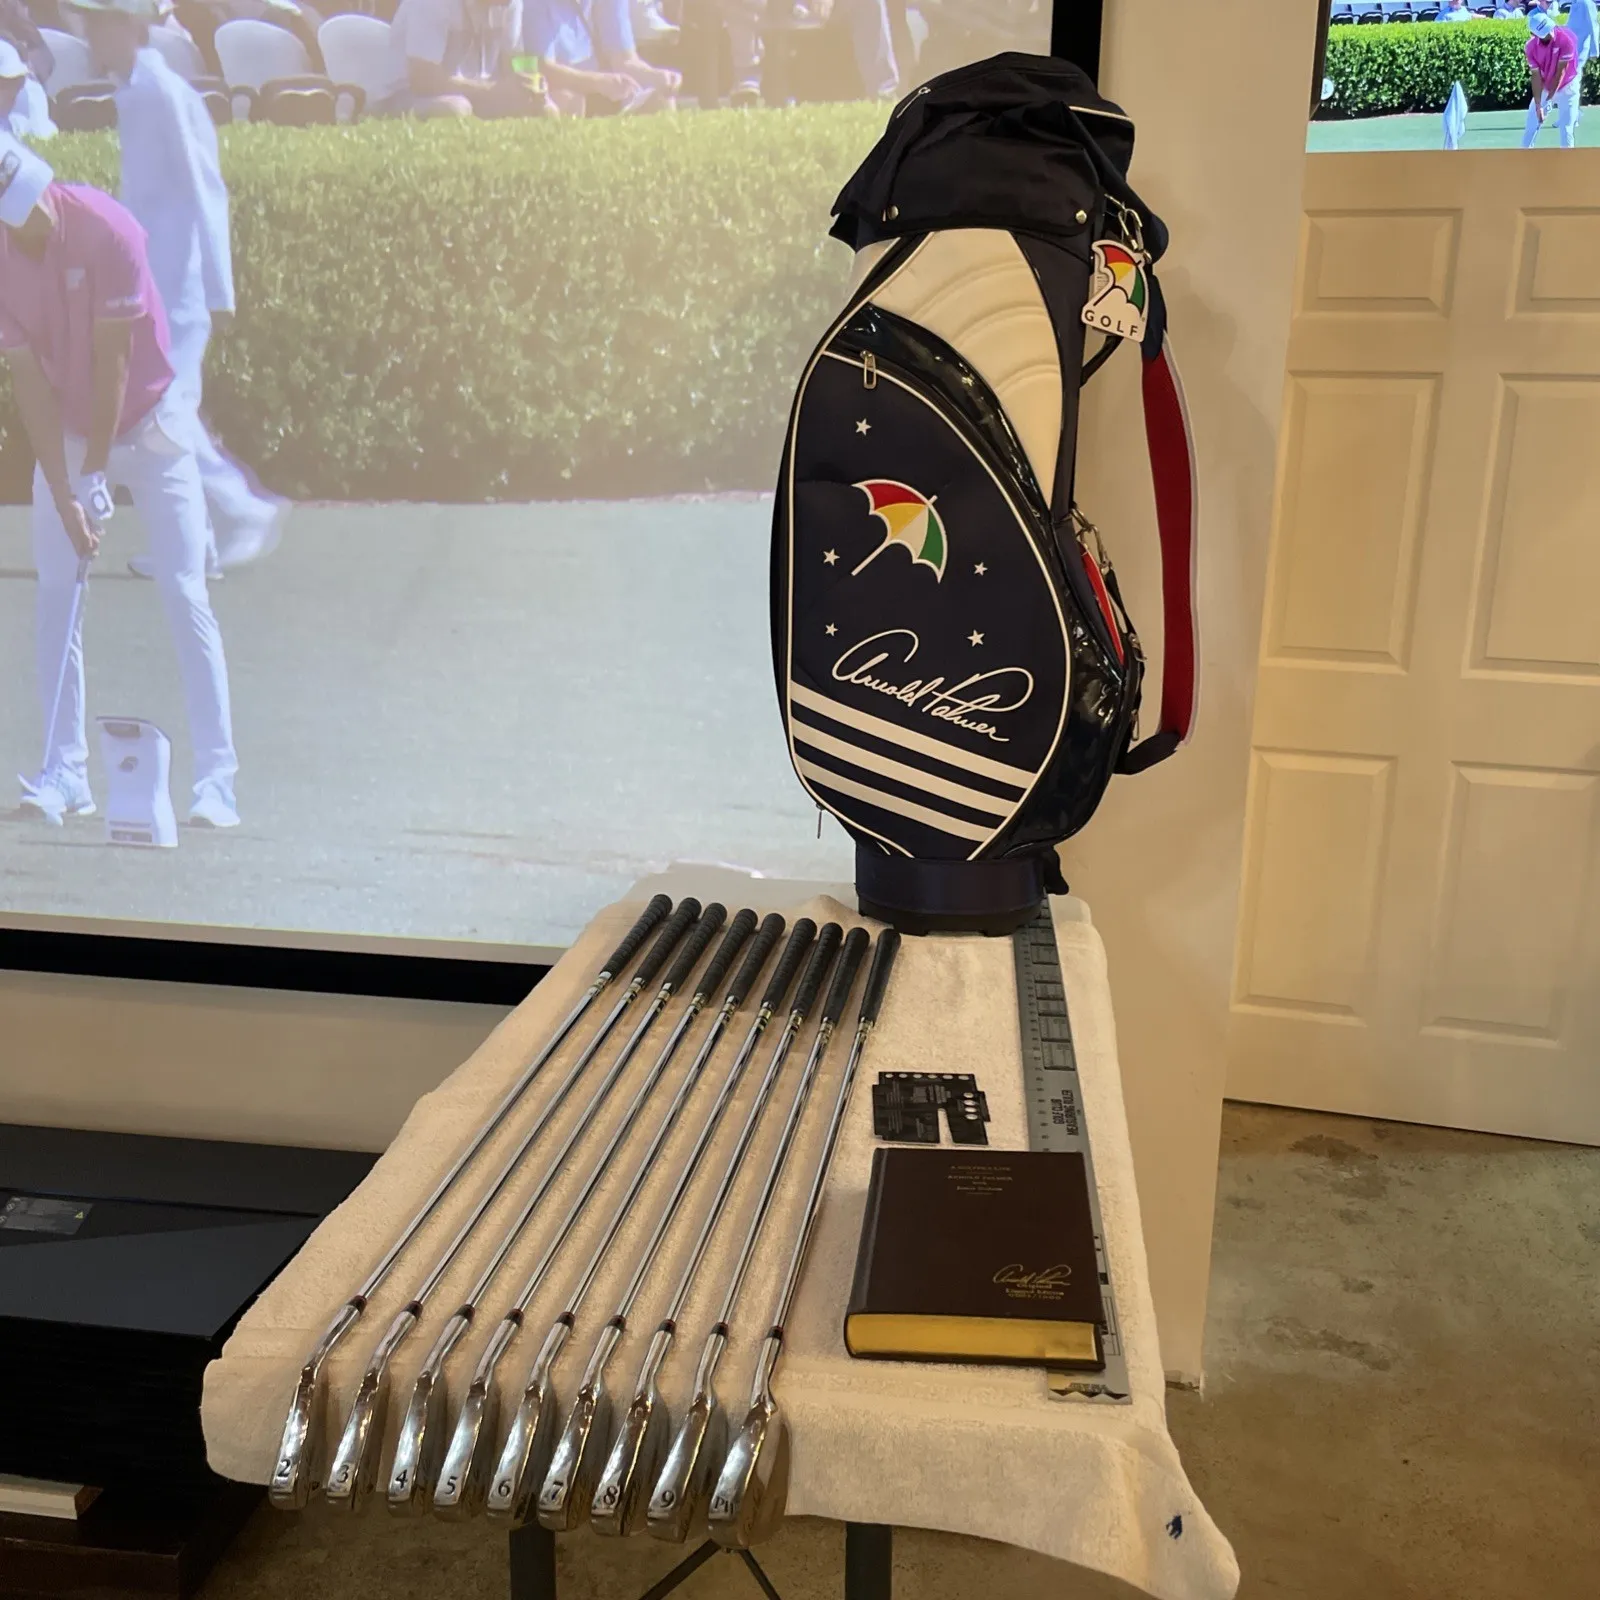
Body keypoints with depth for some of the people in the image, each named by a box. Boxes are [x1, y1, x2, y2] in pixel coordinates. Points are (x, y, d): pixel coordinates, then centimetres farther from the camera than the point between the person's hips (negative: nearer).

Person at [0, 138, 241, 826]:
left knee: (185, 596, -9)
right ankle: (65, 774, 5)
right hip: (64, 433, 4)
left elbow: (111, 359, -19)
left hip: (147, 423, -3)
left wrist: (97, 472, -17)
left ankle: (216, 778, -9)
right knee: (56, 599, -2)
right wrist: (64, 494, -18)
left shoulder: (109, 229, -22)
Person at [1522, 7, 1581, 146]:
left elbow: (1560, 72, -23)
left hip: (1566, 86, -3)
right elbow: (1535, 76, -14)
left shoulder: (1566, 39, -27)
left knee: (1566, 126, -7)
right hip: (1544, 87, 3)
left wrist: (1550, 97, -21)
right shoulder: (1530, 46, -16)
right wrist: (1538, 105, -20)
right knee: (1531, 123, 7)